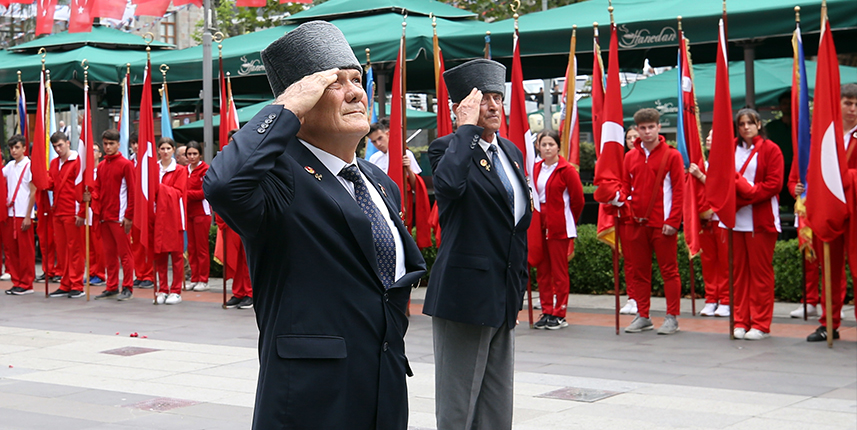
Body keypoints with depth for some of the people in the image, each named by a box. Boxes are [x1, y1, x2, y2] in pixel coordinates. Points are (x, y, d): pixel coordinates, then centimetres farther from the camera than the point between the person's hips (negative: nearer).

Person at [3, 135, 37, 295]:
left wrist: (28, 216, -12)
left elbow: (33, 192, -9)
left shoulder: (29, 166, -6)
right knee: (10, 249, 7)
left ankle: (26, 284, 4)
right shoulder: (10, 166, 12)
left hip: (23, 214, -6)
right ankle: (16, 282, 15)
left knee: (25, 250, -1)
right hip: (9, 213, 6)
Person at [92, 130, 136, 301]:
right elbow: (98, 189, 17)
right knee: (109, 253, 10)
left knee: (124, 252, -3)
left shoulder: (126, 164, -5)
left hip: (119, 216, -6)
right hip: (104, 216, 7)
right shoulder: (101, 165, 14)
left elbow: (132, 191, -8)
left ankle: (127, 288, 1)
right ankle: (111, 287, 16)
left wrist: (129, 216, -12)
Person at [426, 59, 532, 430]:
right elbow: (449, 183, -34)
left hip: (504, 298, 8)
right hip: (464, 296, -8)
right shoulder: (447, 148, -8)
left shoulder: (511, 152, 14)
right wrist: (468, 126, -21)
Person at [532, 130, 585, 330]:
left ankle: (559, 314, 5)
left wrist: (568, 221, 6)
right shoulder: (535, 169, 9)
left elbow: (578, 200, -3)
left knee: (559, 271, -1)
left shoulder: (567, 170, -7)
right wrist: (535, 220, 12)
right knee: (542, 270, 8)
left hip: (559, 227, -6)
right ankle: (546, 311, 15)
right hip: (539, 225, 6)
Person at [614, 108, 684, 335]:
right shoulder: (630, 156, 11)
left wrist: (673, 220, -12)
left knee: (669, 269, 0)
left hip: (661, 223, -5)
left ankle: (672, 317, 7)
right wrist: (619, 197, -8)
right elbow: (627, 186, 15)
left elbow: (678, 190, -5)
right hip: (635, 222, 5)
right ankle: (643, 316, 19)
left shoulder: (671, 155, -1)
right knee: (637, 271, 9)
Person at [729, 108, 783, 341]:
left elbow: (773, 184, -7)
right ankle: (741, 321, 10)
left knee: (760, 271, -2)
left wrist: (745, 195, -15)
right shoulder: (730, 149, 13)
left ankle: (761, 324, 2)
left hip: (761, 219, -4)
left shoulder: (770, 149, 1)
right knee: (739, 270, 5)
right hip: (735, 219, 4)